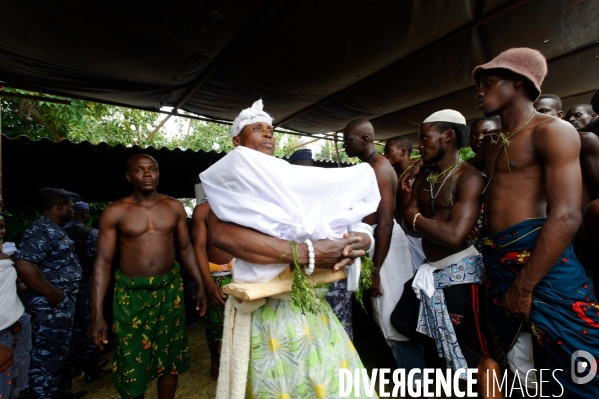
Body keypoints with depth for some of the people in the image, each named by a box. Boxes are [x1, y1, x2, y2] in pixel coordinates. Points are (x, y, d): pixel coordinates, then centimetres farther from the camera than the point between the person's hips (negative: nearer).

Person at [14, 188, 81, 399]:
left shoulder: (55, 230, 12)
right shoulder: (41, 231, -19)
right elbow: (24, 264, -32)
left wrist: (64, 297, 14)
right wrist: (51, 293, -24)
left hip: (62, 306, 10)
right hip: (49, 307, -10)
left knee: (58, 354, 23)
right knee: (46, 358, 4)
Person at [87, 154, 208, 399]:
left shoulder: (174, 207, 0)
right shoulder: (115, 212, -7)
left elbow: (186, 248, 5)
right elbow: (103, 262, -7)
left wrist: (201, 285, 1)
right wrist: (97, 314, -10)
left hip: (170, 289, 2)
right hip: (131, 293, -2)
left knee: (170, 357, 16)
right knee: (132, 364, 12)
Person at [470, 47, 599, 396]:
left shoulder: (552, 131, -6)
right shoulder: (491, 143, 17)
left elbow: (566, 217, -15)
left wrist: (523, 287, -15)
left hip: (543, 262, -7)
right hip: (497, 262, 7)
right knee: (519, 366, 19)